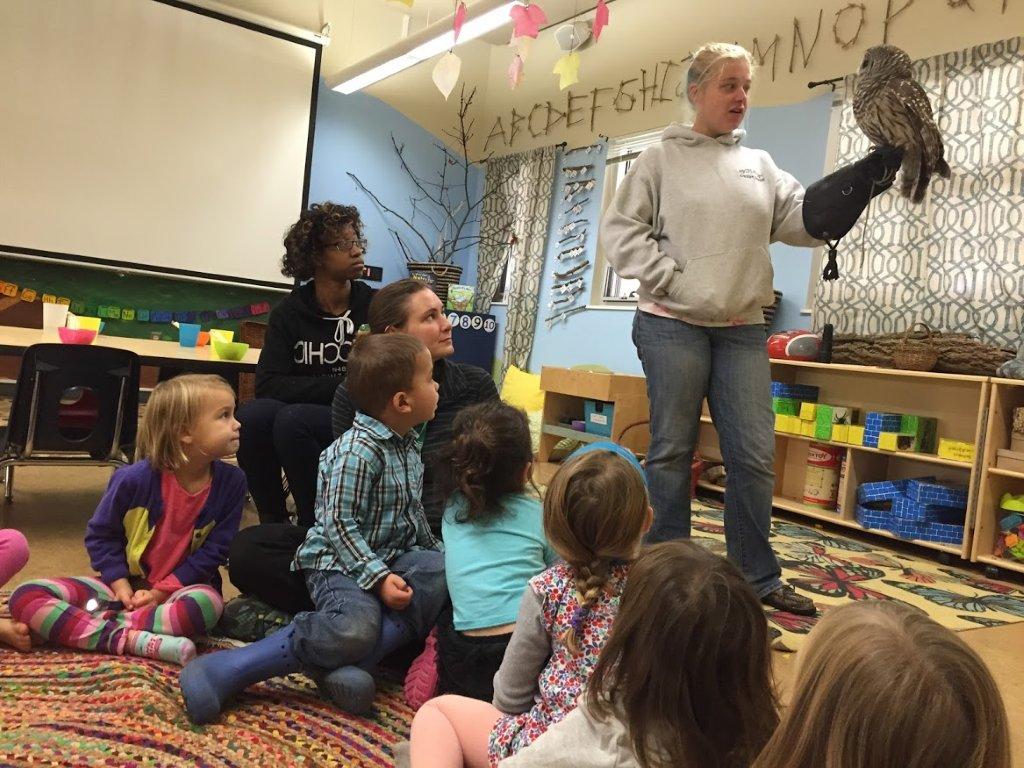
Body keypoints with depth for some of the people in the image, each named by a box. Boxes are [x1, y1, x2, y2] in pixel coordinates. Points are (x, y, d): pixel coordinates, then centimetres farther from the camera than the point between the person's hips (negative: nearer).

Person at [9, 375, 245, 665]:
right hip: (124, 585, 2)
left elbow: (214, 550, -7)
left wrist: (162, 591, -13)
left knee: (207, 603, -38)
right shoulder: (134, 479, -13)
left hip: (180, 587, -1)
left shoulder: (231, 482, -11)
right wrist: (119, 584, -11)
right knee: (26, 597, -17)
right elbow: (100, 534, 1)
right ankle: (130, 639, -35)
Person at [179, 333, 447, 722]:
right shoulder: (359, 451, -18)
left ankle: (352, 663, -27)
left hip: (394, 555, 8)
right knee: (355, 627, -35)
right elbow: (341, 525, -20)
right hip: (341, 561, -8)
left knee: (445, 573, -21)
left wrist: (436, 550, 18)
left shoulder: (409, 445, 11)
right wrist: (378, 578, -24)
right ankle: (229, 670, -21)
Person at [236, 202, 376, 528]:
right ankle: (273, 522, -7)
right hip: (305, 412, 3)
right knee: (252, 413, -27)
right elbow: (268, 385, -9)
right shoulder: (289, 313, 3)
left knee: (293, 420, -30)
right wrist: (340, 385, -16)